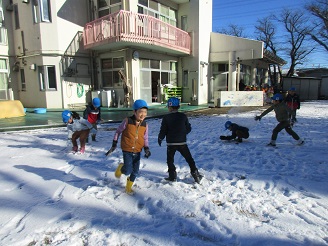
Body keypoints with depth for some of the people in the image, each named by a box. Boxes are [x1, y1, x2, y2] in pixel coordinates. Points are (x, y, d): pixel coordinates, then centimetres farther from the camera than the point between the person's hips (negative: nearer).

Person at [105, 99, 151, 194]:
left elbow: (145, 138, 6)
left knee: (135, 172, 10)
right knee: (128, 171, -11)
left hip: (137, 152, 4)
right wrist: (114, 144, 0)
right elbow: (118, 131, -1)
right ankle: (121, 168, 26)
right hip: (127, 151, -4)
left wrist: (147, 149, -9)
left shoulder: (145, 125, -4)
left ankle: (128, 187, 35)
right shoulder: (127, 121, -15)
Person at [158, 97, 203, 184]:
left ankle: (172, 176, 15)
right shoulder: (183, 116, -1)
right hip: (182, 142, 2)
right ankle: (195, 174, 11)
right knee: (189, 159, 12)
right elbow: (188, 129, 6)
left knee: (170, 160, 15)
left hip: (171, 143, -2)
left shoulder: (166, 118, -8)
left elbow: (163, 131, -6)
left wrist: (160, 139, 11)